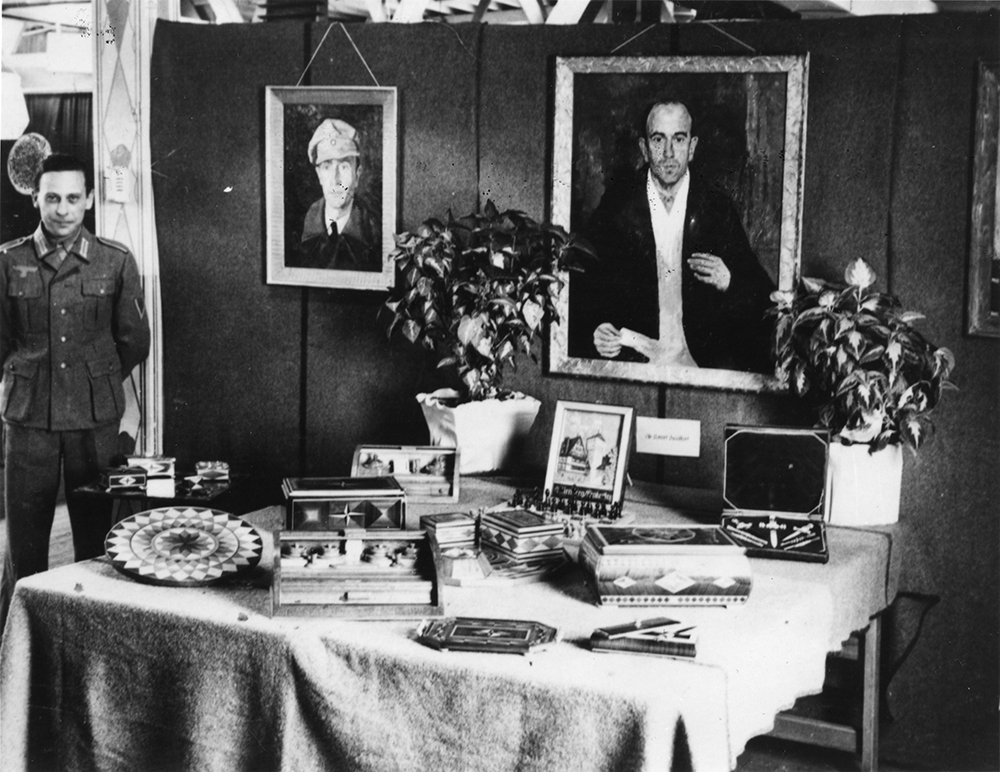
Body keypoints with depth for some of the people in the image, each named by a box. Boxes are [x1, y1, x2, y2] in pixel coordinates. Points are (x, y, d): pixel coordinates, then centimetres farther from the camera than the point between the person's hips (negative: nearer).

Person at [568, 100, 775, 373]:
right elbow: (583, 285, 3)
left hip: (702, 357, 1)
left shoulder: (718, 207, 6)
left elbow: (764, 295, 6)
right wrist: (594, 332, -16)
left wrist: (728, 282, -15)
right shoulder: (616, 203, 4)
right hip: (632, 354, -1)